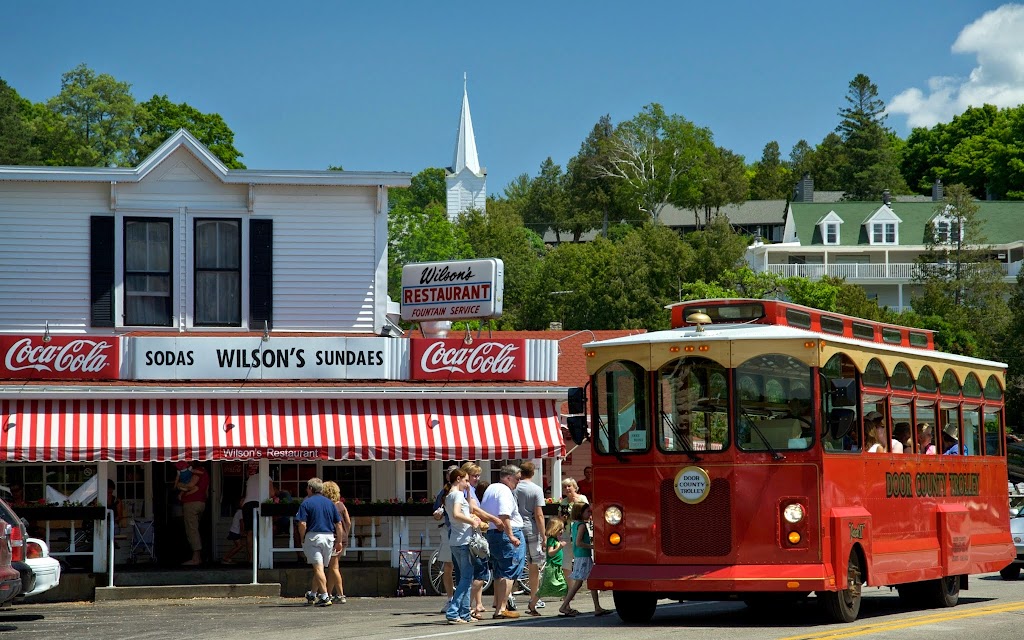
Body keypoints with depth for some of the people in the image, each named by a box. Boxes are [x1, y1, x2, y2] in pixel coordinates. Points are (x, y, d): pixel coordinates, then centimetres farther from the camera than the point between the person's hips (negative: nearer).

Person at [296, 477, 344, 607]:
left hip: (313, 536, -5)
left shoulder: (306, 503, -2)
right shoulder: (330, 503, 12)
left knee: (318, 567, -7)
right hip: (329, 537, 5)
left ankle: (324, 596, -16)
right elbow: (339, 524, 10)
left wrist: (302, 539, 1)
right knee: (320, 567, 15)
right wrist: (339, 541, 15)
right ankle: (312, 594, 28)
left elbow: (302, 524, -12)